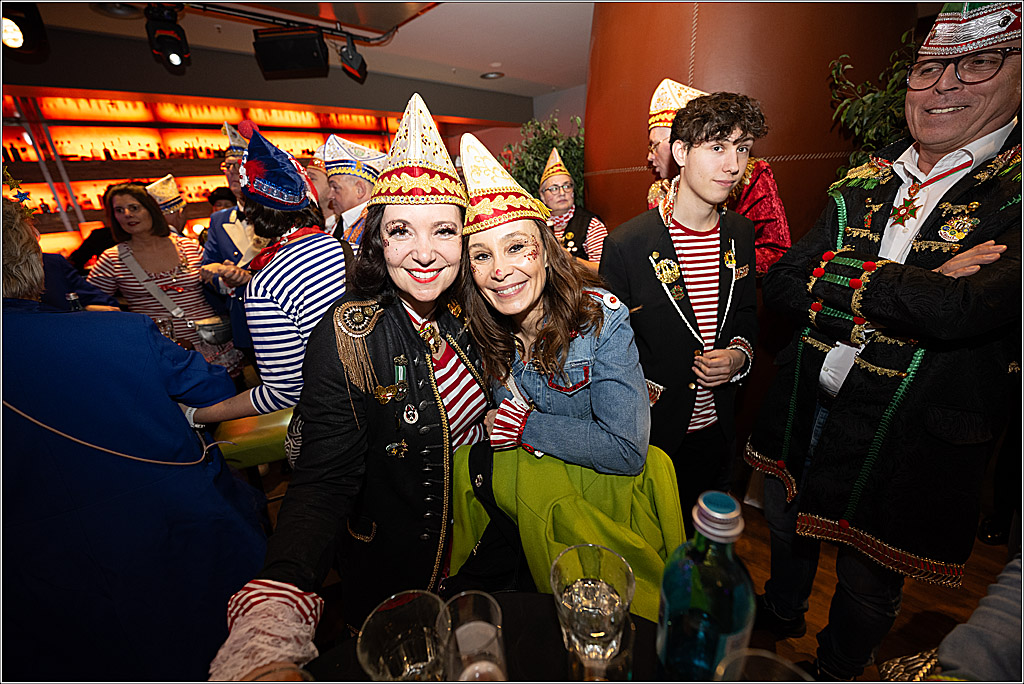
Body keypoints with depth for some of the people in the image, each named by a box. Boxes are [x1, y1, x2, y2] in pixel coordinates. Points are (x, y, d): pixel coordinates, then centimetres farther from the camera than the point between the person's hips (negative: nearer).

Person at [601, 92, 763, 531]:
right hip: (651, 433, -5)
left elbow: (746, 312, 12)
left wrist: (739, 354, -8)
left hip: (717, 429, 6)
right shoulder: (627, 243, -20)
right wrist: (648, 393, -17)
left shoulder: (740, 233, -1)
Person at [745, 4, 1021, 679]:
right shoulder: (862, 185, 3)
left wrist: (836, 274, -16)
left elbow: (963, 309, -28)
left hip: (910, 439, -4)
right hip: (804, 405, 4)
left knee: (867, 586, 19)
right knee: (787, 530, 26)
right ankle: (779, 617, 56)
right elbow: (780, 283, -6)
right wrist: (912, 292, -17)